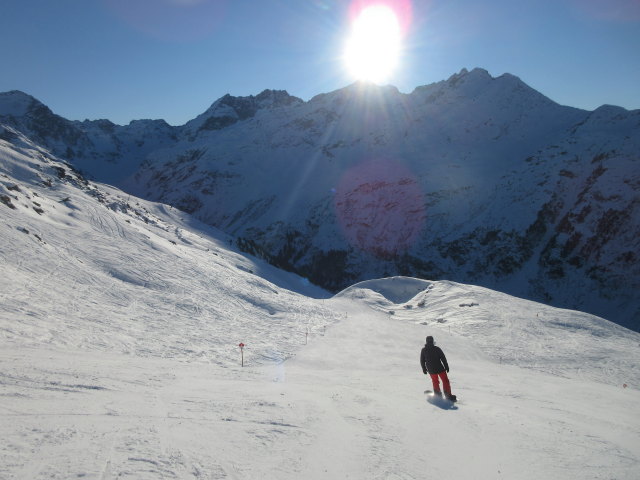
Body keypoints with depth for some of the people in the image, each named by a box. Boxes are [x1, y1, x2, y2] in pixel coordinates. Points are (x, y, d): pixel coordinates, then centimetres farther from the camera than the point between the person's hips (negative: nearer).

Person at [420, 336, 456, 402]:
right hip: (440, 368, -3)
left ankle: (438, 395, 21)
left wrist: (424, 369, 16)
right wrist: (446, 367, -1)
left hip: (431, 370, 3)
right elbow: (443, 358, -9)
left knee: (435, 382, 20)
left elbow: (422, 361, 5)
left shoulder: (423, 350, -1)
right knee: (445, 381, 6)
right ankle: (448, 395, 0)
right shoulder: (437, 349, -10)